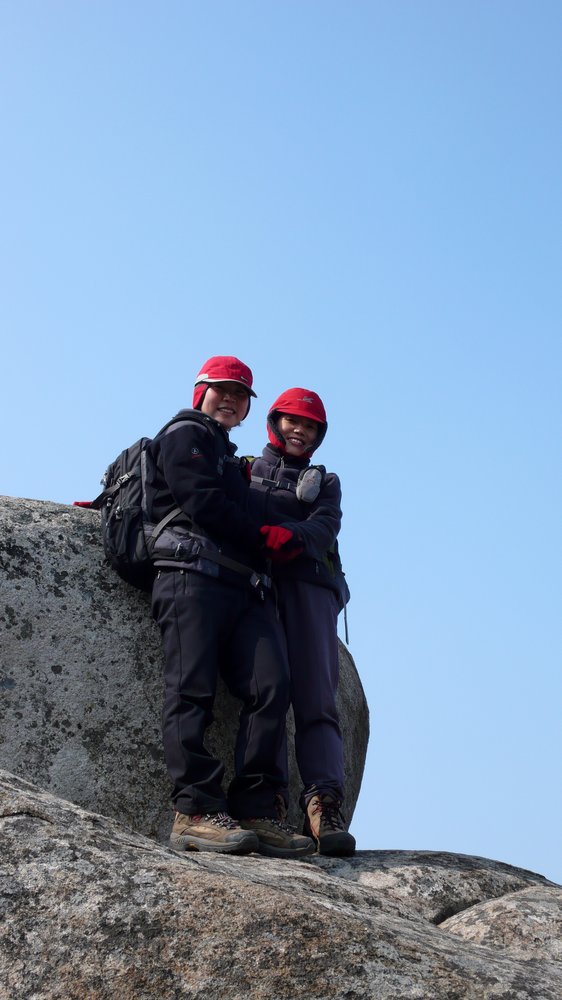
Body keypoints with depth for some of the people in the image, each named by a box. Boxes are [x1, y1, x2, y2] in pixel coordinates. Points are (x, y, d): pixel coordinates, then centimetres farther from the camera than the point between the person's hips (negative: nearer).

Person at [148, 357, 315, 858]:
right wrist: (264, 538, 3)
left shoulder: (231, 458, 39)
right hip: (194, 574, -7)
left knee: (270, 686, -12)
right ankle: (196, 812, -21)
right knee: (193, 690, -15)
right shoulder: (185, 433, 12)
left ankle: (257, 811, -17)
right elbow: (201, 502, -2)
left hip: (247, 586, 7)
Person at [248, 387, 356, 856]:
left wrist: (289, 536, -17)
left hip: (308, 584, 1)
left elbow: (325, 527, 7)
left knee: (316, 700, -15)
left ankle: (324, 805, -27)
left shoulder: (325, 482, 28)